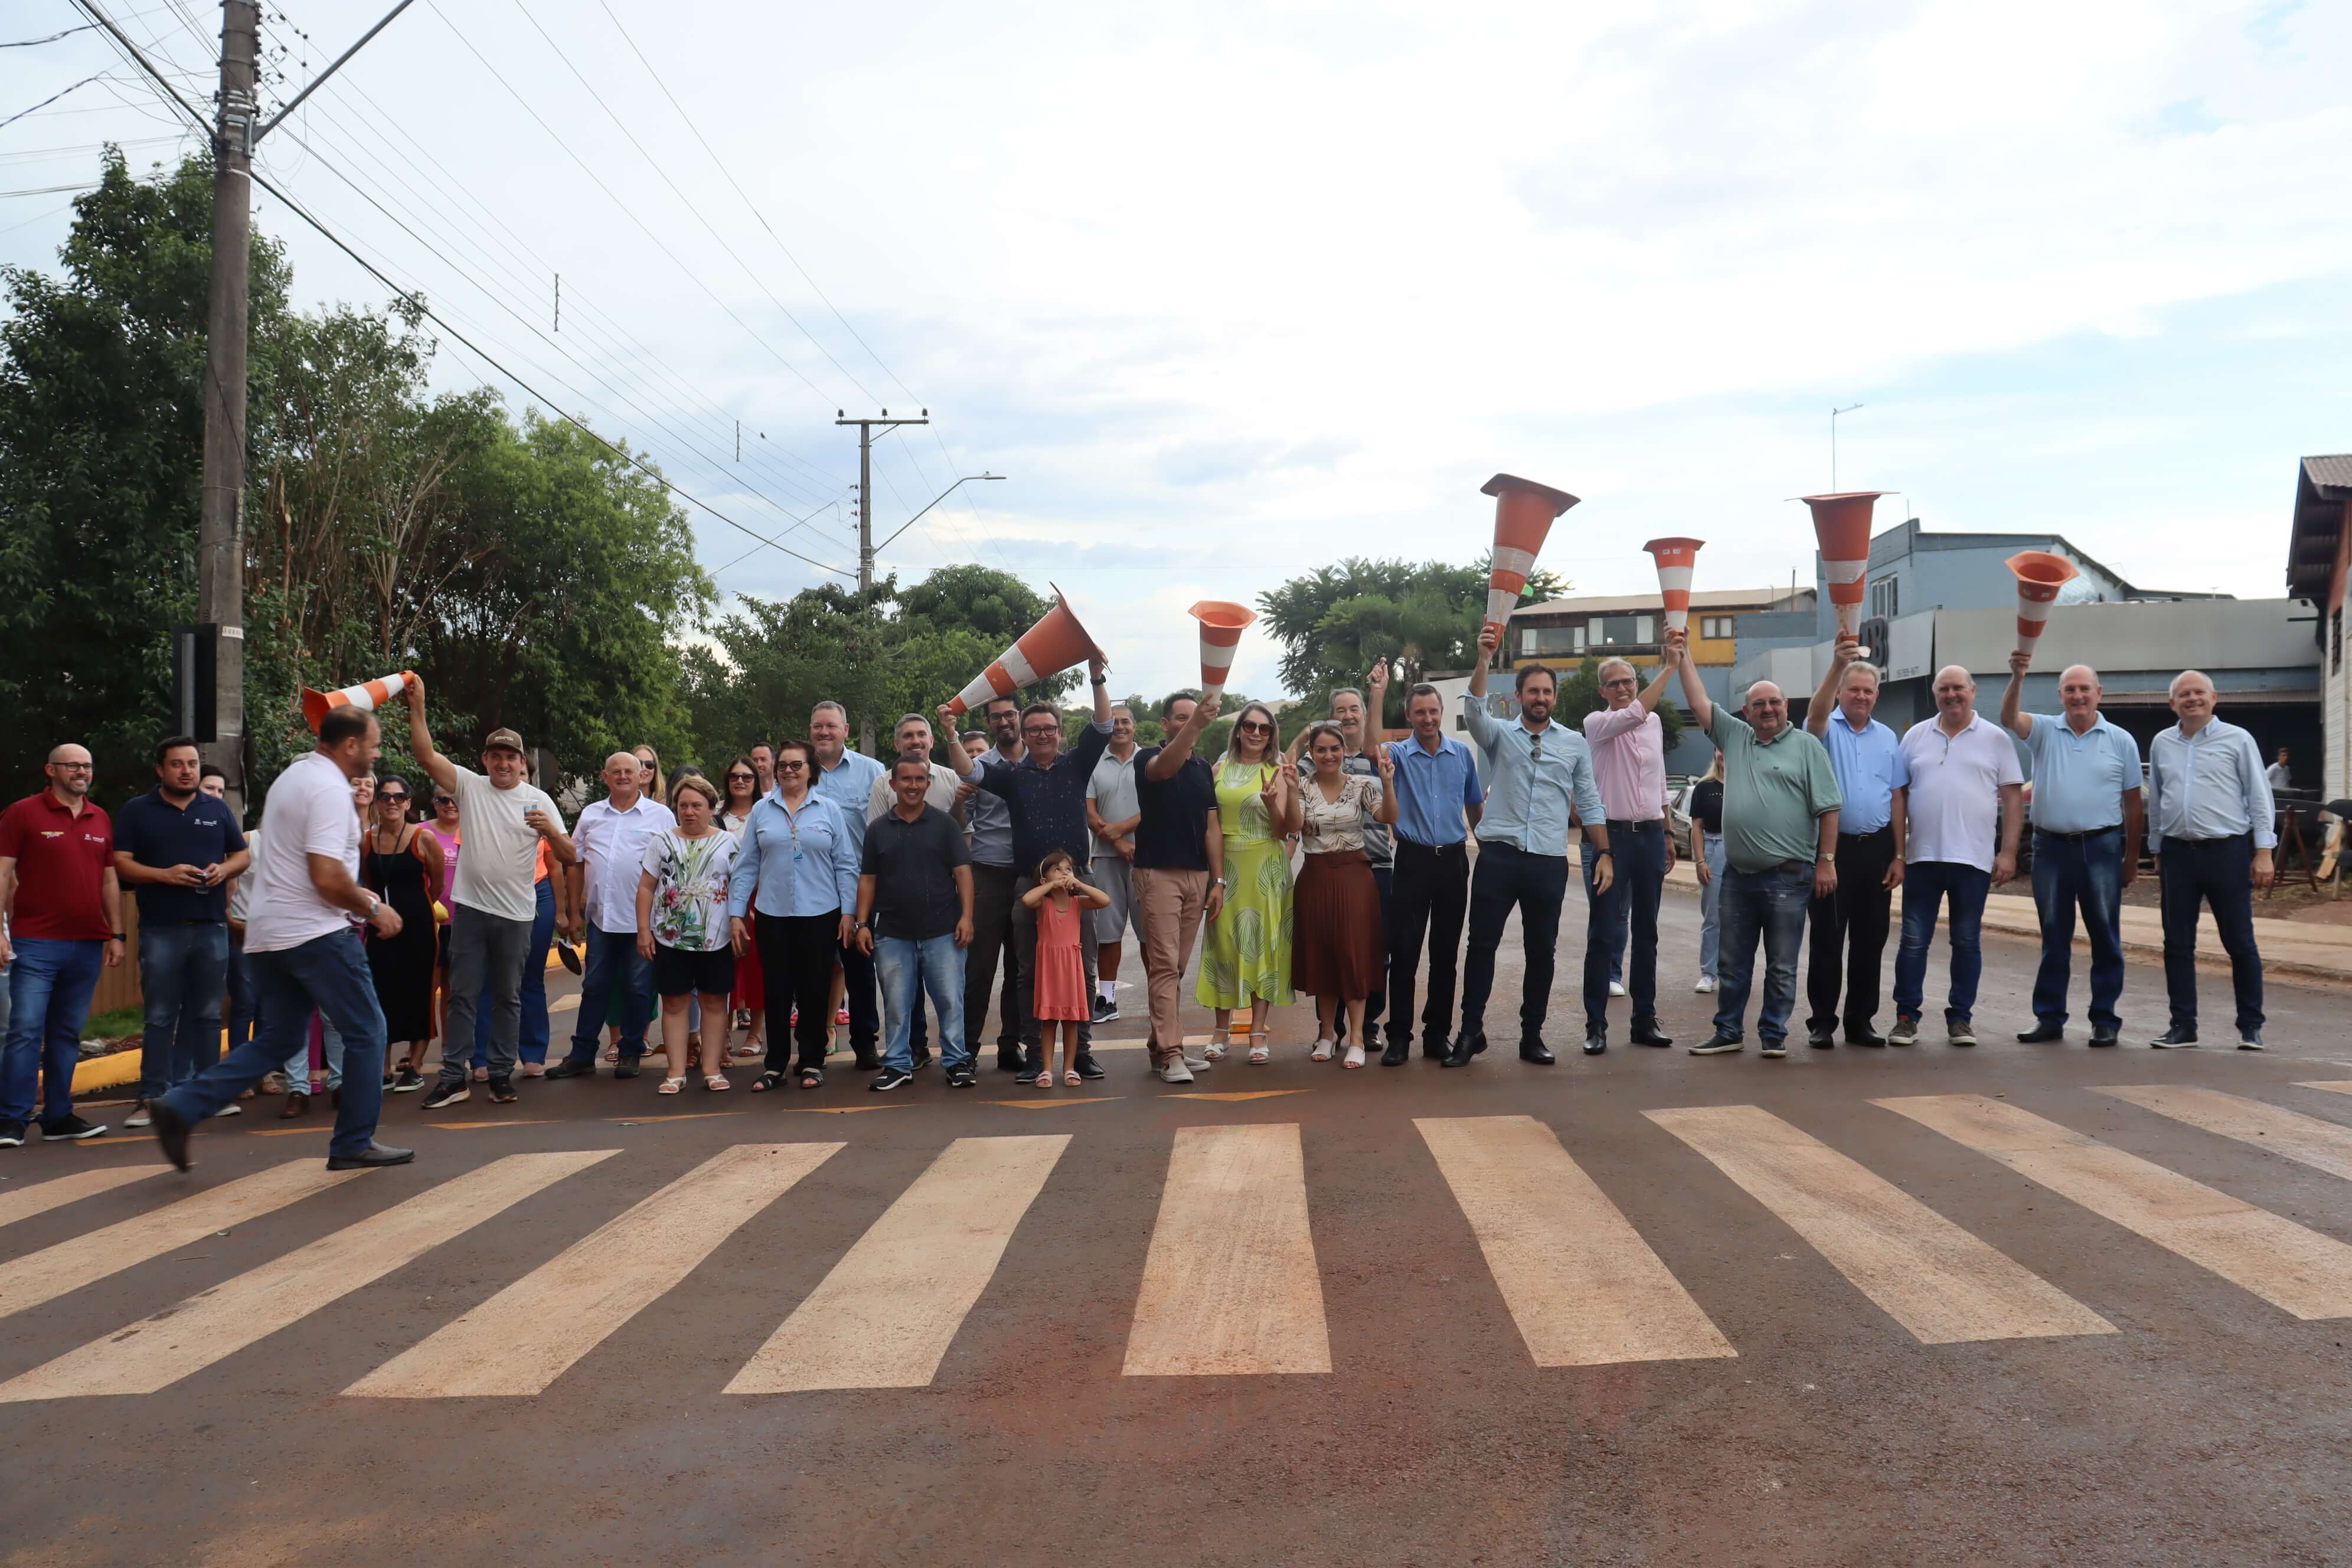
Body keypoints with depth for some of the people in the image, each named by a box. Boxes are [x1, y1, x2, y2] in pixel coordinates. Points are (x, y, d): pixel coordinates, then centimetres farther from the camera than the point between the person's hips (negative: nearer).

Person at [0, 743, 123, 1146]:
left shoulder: (100, 820, 13)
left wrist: (116, 935, 13)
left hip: (87, 945, 5)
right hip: (36, 945, -4)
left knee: (67, 1034, 9)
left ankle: (58, 1117, 15)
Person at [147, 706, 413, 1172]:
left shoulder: (293, 778, 17)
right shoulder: (330, 789, -15)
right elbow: (327, 877, -23)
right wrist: (374, 910, -8)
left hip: (268, 935, 10)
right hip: (314, 933, -10)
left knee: (277, 1038, 15)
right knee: (366, 1033, 1)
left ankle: (181, 1109, 5)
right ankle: (354, 1144, 6)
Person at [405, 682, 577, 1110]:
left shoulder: (538, 800, 1)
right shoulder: (470, 785, 2)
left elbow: (570, 857, -1)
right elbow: (426, 756, -10)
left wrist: (550, 830, -21)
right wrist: (417, 707, -20)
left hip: (516, 913, 0)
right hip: (470, 907, 0)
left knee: (508, 996, 9)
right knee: (462, 994, 4)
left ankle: (502, 1074, 17)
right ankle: (453, 1077, 10)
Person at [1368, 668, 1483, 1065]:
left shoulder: (1462, 753, 7)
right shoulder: (1399, 754, 1)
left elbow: (1475, 806, 17)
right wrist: (1377, 695, -29)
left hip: (1454, 861, 2)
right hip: (1413, 861, -2)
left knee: (1446, 952, 8)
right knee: (1404, 952, -3)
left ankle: (1438, 1032, 17)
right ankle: (1399, 1036, 4)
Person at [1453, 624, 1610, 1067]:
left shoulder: (1575, 744, 10)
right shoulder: (1500, 735, 6)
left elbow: (1589, 803, 11)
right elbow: (1474, 709, -15)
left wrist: (1604, 854, 4)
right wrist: (1484, 659, -28)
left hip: (1549, 861, 2)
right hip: (1499, 855, -1)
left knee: (1541, 951, 7)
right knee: (1481, 944, 0)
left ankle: (1532, 1036, 17)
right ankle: (1471, 1031, 10)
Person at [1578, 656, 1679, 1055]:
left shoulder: (1654, 722, 12)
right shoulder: (1597, 723, -4)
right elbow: (1635, 713, -25)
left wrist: (1667, 834, 19)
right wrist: (1670, 667, -25)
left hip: (1650, 834, 5)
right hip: (1612, 835, -5)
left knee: (1646, 932, 10)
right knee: (1603, 933, -3)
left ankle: (1645, 1020, 17)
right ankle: (1596, 1025, 1)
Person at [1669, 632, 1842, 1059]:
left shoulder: (1806, 746, 0)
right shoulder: (1734, 736, 12)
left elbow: (1828, 808, -4)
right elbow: (1699, 704, 10)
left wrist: (1826, 860, -9)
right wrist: (1682, 659, 5)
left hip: (1787, 877, -4)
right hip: (1737, 874, 4)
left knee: (1782, 967, 3)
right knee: (1731, 963, 11)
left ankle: (1774, 1035, 13)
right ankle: (1729, 1033, 20)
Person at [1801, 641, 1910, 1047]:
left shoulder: (1888, 738, 12)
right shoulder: (1827, 729, 1)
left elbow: (1898, 798, 11)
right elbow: (1816, 714, -25)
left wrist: (1899, 855, 5)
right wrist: (1837, 665, -40)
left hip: (1876, 849, 4)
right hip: (1833, 846, -4)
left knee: (1870, 941, 8)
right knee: (1827, 940, 0)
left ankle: (1860, 1021, 18)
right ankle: (1822, 1022, 7)